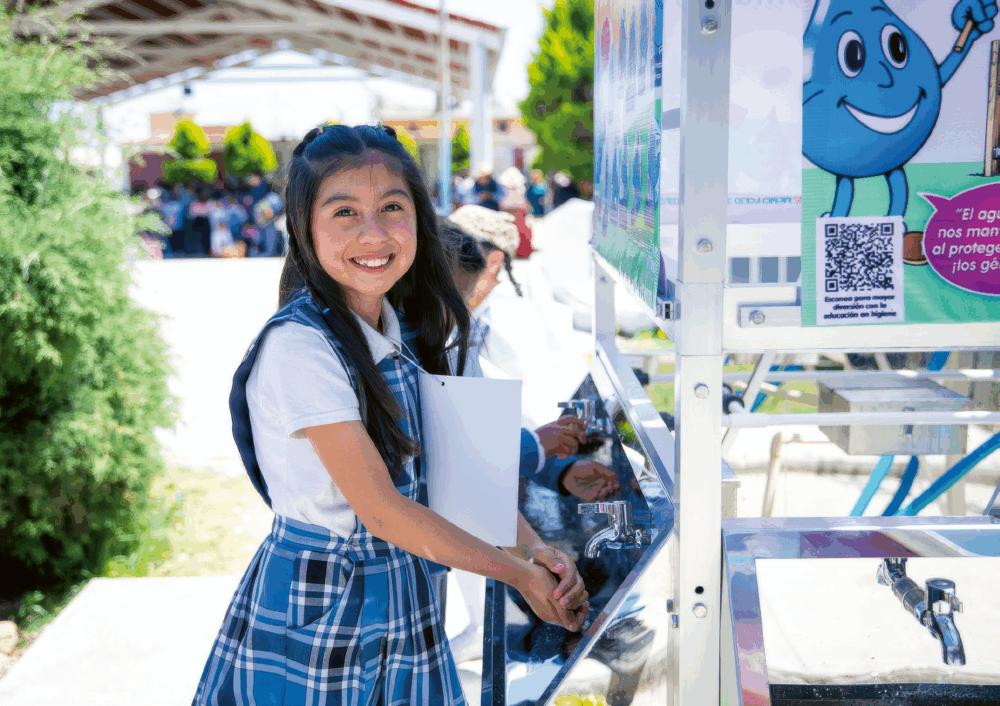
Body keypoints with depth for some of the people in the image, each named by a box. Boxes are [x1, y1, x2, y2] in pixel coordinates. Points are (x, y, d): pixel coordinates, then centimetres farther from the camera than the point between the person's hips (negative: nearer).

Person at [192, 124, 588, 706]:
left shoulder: (409, 333, 2)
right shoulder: (299, 345, -22)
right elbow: (380, 509, -21)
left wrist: (531, 544, -12)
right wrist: (518, 574, -15)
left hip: (404, 594, 7)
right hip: (316, 605, -6)